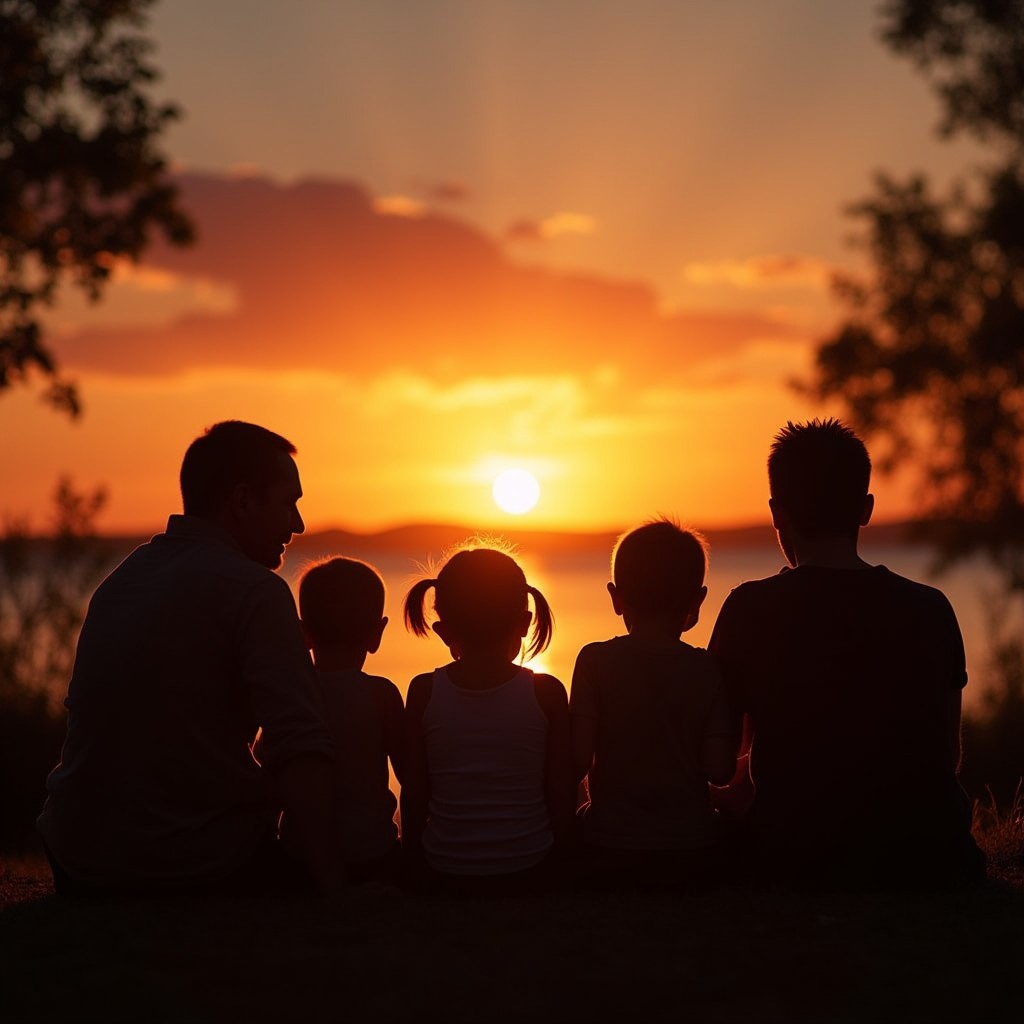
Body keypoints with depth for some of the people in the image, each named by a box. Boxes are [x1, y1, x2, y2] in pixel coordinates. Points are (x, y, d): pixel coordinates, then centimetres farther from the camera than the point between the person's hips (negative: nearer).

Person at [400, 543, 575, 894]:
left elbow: (414, 793, -1)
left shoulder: (424, 692, -7)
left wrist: (414, 864, 12)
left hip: (444, 870, 0)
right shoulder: (547, 693, -8)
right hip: (530, 869, 0)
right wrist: (561, 859, 11)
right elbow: (561, 791, -4)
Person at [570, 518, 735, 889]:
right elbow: (719, 770, -7)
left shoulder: (596, 661, -8)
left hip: (609, 847, -1)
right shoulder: (708, 670, -4)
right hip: (690, 847, 1)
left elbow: (578, 759, -12)